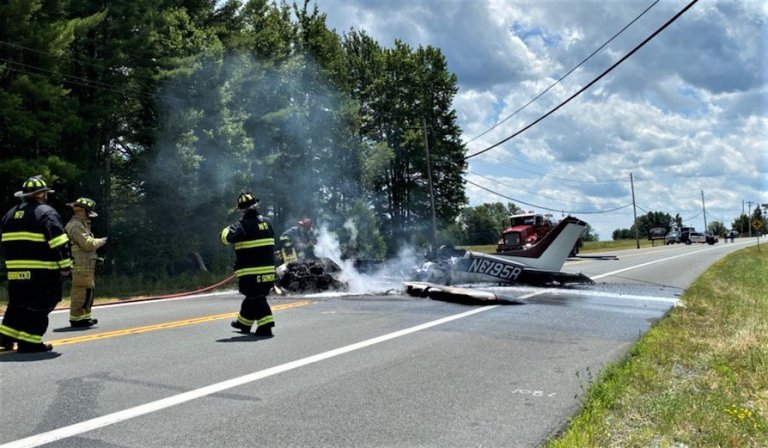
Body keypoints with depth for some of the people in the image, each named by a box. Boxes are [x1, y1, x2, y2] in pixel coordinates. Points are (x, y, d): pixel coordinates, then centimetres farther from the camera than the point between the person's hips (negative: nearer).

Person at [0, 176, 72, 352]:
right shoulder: (46, 213, -10)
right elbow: (59, 242, -16)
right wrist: (65, 265, -12)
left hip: (15, 271, 8)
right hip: (41, 272, -8)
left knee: (17, 304, 20)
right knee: (39, 307, -1)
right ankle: (29, 342, 0)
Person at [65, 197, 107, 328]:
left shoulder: (80, 225, 21)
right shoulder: (76, 225, -13)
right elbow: (87, 243, -22)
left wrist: (95, 258, 18)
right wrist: (102, 241, -6)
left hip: (85, 265, 11)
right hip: (82, 266, -11)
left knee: (86, 292, 15)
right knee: (84, 291, -9)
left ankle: (84, 316, 22)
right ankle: (78, 318, -6)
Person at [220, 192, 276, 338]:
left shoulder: (242, 225, -12)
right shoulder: (267, 222, 8)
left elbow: (226, 237, -24)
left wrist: (226, 230, -3)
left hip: (250, 271, -6)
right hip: (268, 269, 7)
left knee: (256, 298, -1)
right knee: (253, 296, 19)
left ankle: (265, 326, -8)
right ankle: (244, 322, 35)